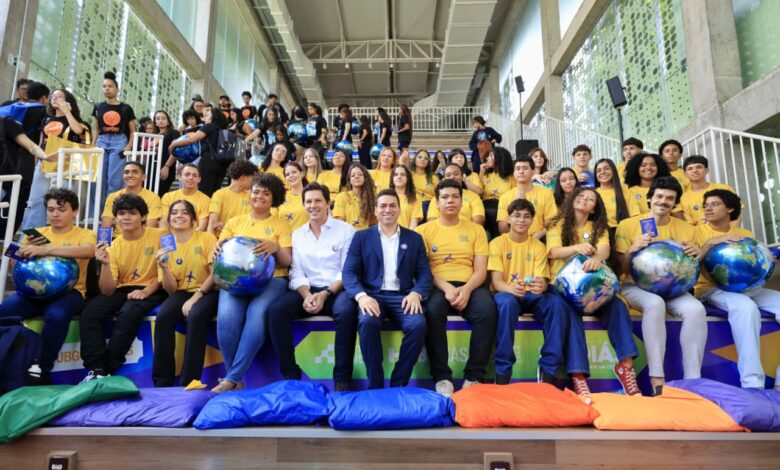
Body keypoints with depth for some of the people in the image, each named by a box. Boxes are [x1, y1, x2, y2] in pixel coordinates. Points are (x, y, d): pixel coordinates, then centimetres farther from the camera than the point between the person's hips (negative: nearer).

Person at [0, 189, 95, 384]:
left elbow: (88, 251, -22)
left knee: (56, 315, -35)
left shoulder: (84, 234, 5)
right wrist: (27, 250, -8)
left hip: (68, 291, -4)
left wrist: (46, 249, -32)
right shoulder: (37, 233, 18)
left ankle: (41, 370, -19)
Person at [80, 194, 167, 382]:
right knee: (89, 314, -21)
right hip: (121, 290, 4)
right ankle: (96, 370, -19)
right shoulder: (113, 246, 3)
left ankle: (109, 370, -17)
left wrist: (146, 291, -18)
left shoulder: (159, 236, -5)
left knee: (128, 313, -33)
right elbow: (107, 291, -3)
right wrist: (105, 265, -20)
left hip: (151, 291, -4)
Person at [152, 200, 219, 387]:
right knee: (163, 316, -27)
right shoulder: (166, 246, 5)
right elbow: (171, 290, 0)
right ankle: (162, 382, -17)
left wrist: (195, 298, -19)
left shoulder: (207, 238, -3)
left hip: (208, 292, -3)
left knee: (196, 316, -33)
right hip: (182, 293, 3)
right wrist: (164, 266, -18)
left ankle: (188, 382, -25)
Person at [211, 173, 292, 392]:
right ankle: (237, 379, -13)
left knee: (257, 314, -33)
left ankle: (231, 378, -21)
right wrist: (217, 250, -11)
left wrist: (276, 247, -19)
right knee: (226, 316, -30)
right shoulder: (235, 222, 19)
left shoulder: (281, 225, 13)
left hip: (270, 279, -1)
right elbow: (219, 252, 14)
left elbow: (287, 261, 3)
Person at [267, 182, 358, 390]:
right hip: (306, 291, 3)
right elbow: (296, 271, 6)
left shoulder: (346, 230, 2)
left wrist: (325, 294, -18)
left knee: (346, 311, -36)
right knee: (276, 309, -24)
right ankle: (291, 375, -12)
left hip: (336, 291, -3)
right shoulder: (297, 234, 13)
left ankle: (342, 378, -21)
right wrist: (306, 295, -14)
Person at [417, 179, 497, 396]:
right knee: (432, 311, -35)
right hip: (437, 286, -1)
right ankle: (442, 376, -23)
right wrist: (446, 287, -17)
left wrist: (466, 289, -16)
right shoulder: (424, 230, 10)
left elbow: (481, 270, 6)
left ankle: (474, 376, -17)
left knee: (487, 310, -30)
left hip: (469, 286, 2)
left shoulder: (476, 230, 14)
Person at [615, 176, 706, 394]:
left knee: (696, 309, -29)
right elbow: (619, 269, -1)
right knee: (655, 303, -36)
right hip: (636, 286, -3)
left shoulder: (686, 229, 10)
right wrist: (632, 249, -21)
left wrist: (696, 254, -8)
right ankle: (657, 380, -34)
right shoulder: (628, 225, 0)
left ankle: (693, 380, -21)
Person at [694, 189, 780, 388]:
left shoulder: (745, 234, 17)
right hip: (711, 289, -5)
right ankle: (752, 384, -38)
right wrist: (711, 243, -20)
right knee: (746, 307, -37)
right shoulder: (698, 231, 3)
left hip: (745, 287, 5)